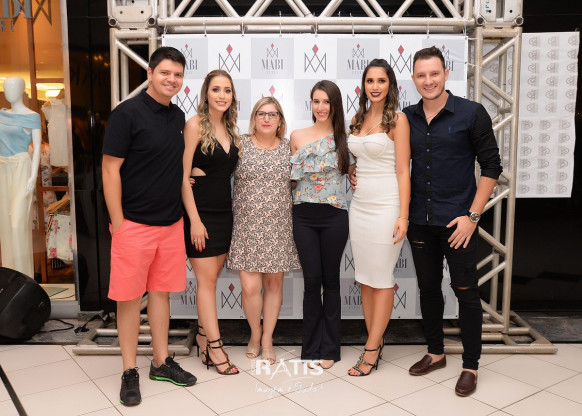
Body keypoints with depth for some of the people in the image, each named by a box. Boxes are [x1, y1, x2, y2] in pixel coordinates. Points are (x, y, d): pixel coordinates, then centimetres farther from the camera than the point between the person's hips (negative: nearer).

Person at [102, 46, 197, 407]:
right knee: (130, 298, 4)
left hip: (171, 223, 6)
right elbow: (110, 170, -11)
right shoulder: (128, 113, -10)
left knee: (162, 292, 14)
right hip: (135, 224, -6)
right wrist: (118, 223, -13)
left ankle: (162, 362, 27)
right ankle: (130, 373, 17)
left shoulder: (178, 116, 9)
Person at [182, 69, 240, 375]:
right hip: (200, 210, -6)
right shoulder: (195, 124, -9)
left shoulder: (231, 129, 10)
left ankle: (203, 333, 26)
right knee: (207, 279, -1)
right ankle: (215, 346, 7)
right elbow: (183, 176, -13)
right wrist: (194, 219, -16)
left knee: (211, 277, 13)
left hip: (224, 211, 6)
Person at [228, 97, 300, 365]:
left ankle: (267, 338, 25)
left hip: (278, 229, 2)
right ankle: (255, 332, 23)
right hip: (247, 227, -1)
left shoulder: (289, 148, 5)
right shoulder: (240, 145, 1)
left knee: (274, 283, 8)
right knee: (250, 286, -5)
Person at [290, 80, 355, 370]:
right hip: (304, 216, 1)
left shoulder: (345, 138, 2)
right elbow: (291, 176, 12)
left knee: (330, 280, 6)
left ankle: (328, 349, 18)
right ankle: (311, 348, 17)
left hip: (334, 216, 0)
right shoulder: (297, 137, 5)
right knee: (312, 280, 3)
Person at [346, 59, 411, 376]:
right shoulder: (358, 119, 12)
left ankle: (371, 350, 10)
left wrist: (403, 216, -16)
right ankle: (376, 341, 22)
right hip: (359, 204, 7)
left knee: (381, 279, 1)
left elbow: (403, 171, -11)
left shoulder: (397, 119, -7)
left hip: (386, 206, -7)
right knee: (365, 278, 10)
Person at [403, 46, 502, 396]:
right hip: (420, 222, 4)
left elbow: (491, 167, -6)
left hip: (457, 222, -4)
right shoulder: (407, 118, 5)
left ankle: (471, 366, 18)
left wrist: (472, 216, -11)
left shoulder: (472, 114, -6)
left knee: (466, 292, 3)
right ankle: (435, 353, 31)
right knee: (428, 288, 14)